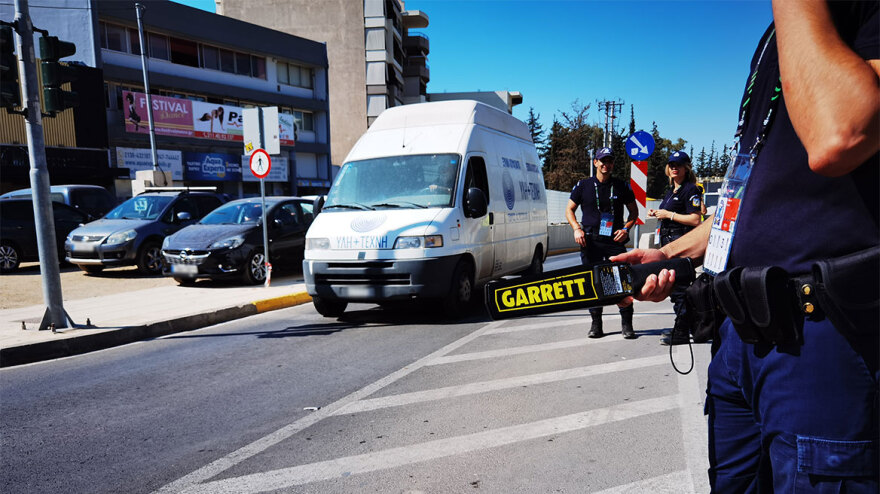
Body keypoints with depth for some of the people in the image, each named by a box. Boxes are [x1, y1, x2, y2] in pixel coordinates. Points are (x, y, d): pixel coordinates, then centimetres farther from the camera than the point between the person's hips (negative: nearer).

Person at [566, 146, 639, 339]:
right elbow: (569, 209, 13)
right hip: (590, 242, 1)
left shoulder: (621, 186, 10)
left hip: (615, 240, 0)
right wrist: (577, 229, -3)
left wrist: (626, 229, 0)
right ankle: (596, 324, 15)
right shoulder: (583, 185, 8)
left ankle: (627, 324, 5)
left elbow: (634, 210, 17)